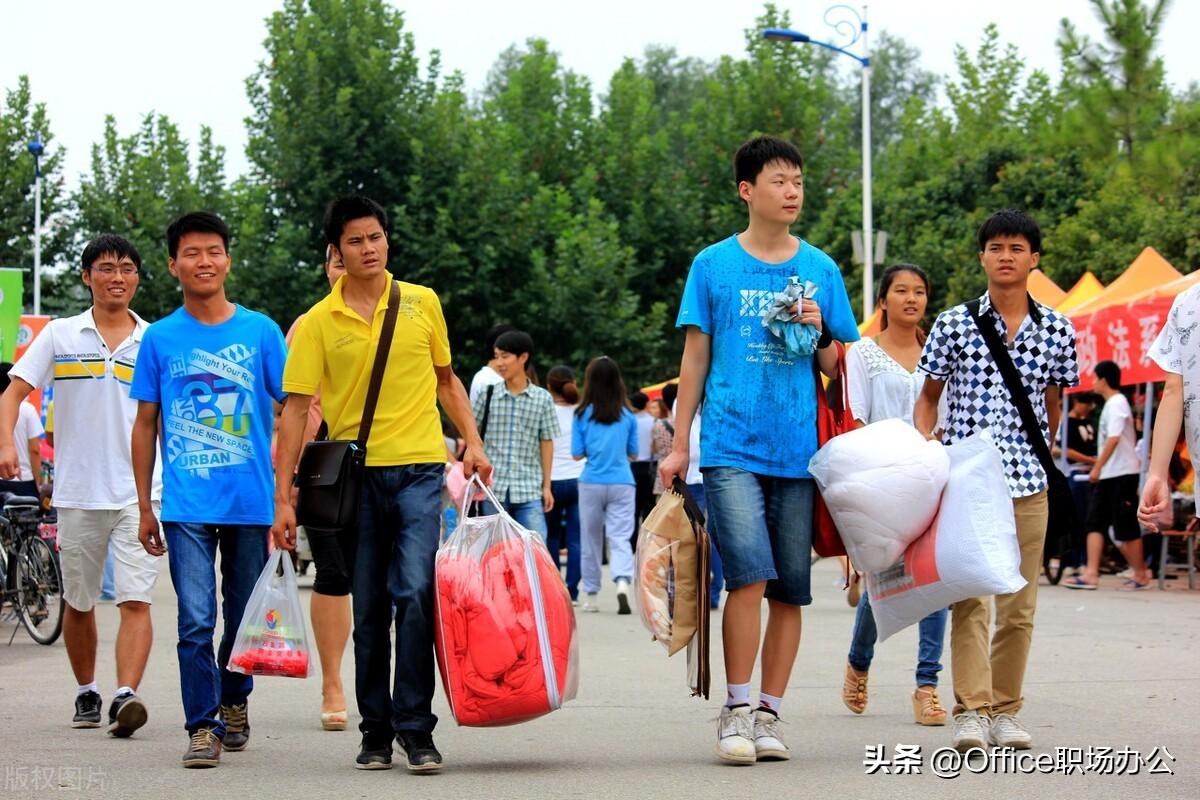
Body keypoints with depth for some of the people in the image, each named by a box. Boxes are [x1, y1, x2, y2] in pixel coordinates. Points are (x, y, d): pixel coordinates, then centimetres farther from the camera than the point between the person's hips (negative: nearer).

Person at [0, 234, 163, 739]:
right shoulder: (60, 336, 4)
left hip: (139, 493, -1)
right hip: (77, 491, 1)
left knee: (136, 601, -14)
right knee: (78, 602, 11)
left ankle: (125, 697, -22)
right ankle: (86, 694, 28)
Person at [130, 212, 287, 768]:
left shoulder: (260, 331, 3)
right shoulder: (160, 338, 5)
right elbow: (145, 423, 10)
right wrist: (144, 507, 7)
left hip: (251, 501, 1)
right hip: (187, 506, -1)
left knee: (244, 617, 11)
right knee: (196, 622, -8)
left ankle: (234, 702, 32)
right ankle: (203, 726, -1)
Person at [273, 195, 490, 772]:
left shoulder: (422, 303, 7)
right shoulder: (317, 323, 2)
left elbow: (445, 379, 19)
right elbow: (296, 409, 0)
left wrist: (472, 441, 7)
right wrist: (283, 498, -5)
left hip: (419, 468, 0)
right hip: (356, 475, 0)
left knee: (416, 594, -15)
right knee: (369, 611, 6)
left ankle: (415, 728, -10)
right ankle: (376, 731, 16)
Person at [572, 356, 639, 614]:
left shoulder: (583, 414, -3)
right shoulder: (627, 415, 1)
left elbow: (577, 454, 0)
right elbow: (634, 454, 9)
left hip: (591, 484, 0)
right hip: (622, 484, 0)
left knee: (591, 539, 11)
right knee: (620, 537, -2)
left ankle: (591, 595, 18)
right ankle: (622, 582, -28)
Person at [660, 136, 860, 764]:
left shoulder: (821, 270, 10)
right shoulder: (713, 265, 5)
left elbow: (839, 369, 15)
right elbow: (695, 360, 9)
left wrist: (819, 331, -5)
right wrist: (679, 445, 6)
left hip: (799, 450, 3)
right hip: (731, 446, -3)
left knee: (789, 590, 3)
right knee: (750, 576, -15)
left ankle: (768, 715, 13)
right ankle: (736, 711, -4)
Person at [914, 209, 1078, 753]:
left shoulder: (1057, 331, 6)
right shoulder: (953, 325, 2)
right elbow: (928, 397, 10)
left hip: (1028, 483, 2)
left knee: (1019, 606, 5)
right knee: (968, 597, -10)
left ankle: (1005, 710, 14)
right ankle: (971, 710, -11)